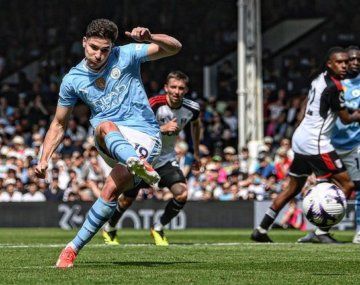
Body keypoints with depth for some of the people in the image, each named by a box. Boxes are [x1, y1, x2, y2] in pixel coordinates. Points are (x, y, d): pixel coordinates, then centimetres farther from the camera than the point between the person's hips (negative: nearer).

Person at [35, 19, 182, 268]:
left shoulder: (126, 56, 2)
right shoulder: (72, 80, 8)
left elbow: (174, 47, -2)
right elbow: (59, 124, 19)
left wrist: (149, 39, -22)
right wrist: (44, 159, 8)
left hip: (144, 136, -2)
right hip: (107, 139, 2)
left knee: (113, 188, -23)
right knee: (106, 126, -36)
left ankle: (74, 248, -12)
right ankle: (137, 164, -67)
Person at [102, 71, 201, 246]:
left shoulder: (192, 108, -9)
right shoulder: (155, 104, -26)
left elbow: (195, 124, 16)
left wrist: (196, 153, 21)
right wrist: (163, 128, -42)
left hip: (167, 159, 3)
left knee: (182, 193, -19)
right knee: (128, 199, 9)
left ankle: (158, 228, 5)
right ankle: (109, 230, 38)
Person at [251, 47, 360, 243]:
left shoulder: (319, 79, 11)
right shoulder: (333, 87, -15)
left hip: (300, 138, 9)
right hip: (316, 143, -9)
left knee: (293, 188, 18)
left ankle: (261, 230, 18)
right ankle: (322, 232, -8)